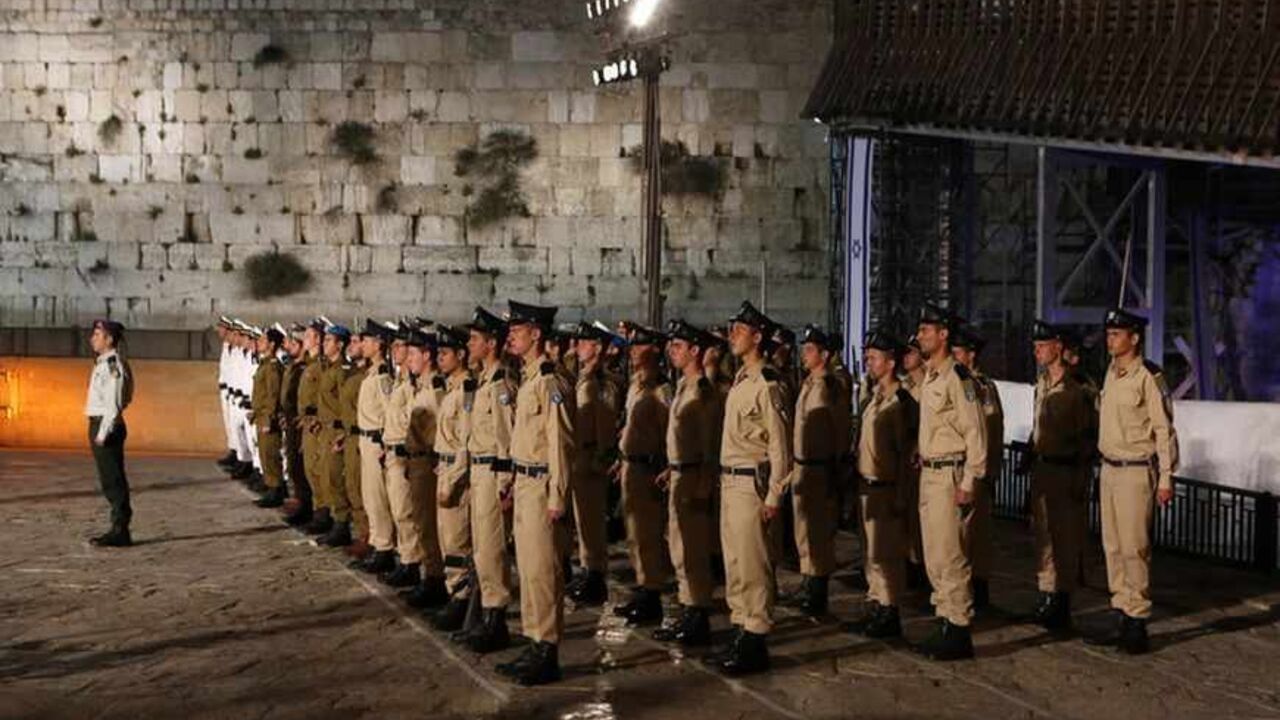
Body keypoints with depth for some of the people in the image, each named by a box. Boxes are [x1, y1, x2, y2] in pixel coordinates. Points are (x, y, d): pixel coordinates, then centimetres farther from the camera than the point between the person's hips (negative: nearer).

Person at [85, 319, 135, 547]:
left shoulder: (113, 365, -16)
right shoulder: (103, 363, 15)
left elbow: (113, 404, -20)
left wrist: (103, 433, -21)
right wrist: (98, 431, 16)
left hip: (107, 426, -10)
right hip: (99, 425, 10)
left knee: (113, 481, -5)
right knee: (110, 481, 14)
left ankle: (120, 532, 0)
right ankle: (118, 529, 20)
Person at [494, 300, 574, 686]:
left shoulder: (550, 381, -16)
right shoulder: (527, 378, 13)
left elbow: (561, 443, -19)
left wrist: (556, 498, -19)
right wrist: (515, 482, 18)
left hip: (541, 486, -10)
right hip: (523, 482, 10)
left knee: (542, 569, -4)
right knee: (527, 567, 14)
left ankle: (548, 654, 5)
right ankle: (535, 645, 24)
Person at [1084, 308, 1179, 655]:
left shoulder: (1149, 377, -13)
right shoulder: (1111, 372, 11)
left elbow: (1164, 430, -12)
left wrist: (1166, 478, -14)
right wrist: (1104, 466, 17)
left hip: (1136, 471, -8)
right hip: (1109, 469, 8)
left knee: (1133, 548, -5)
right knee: (1113, 547, 10)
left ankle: (1137, 622, 4)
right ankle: (1121, 620, 18)